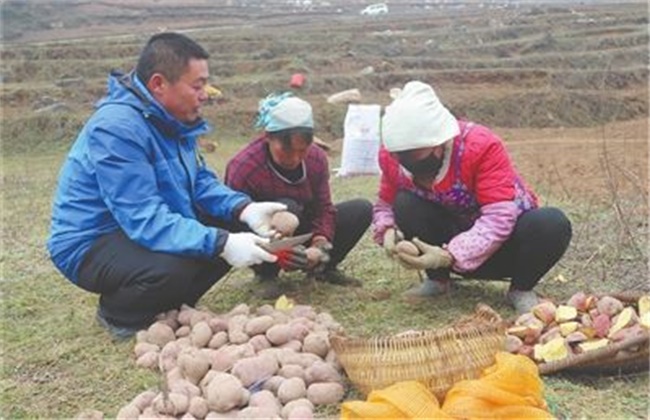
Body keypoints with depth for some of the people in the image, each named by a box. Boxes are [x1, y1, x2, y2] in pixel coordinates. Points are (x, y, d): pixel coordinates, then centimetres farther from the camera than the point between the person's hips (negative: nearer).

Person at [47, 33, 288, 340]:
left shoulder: (171, 118, -1)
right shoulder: (117, 127, -29)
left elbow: (200, 181, 4)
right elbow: (146, 221, -33)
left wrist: (245, 209, -14)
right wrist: (221, 244, -38)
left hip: (138, 228, 9)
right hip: (90, 246, -9)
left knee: (231, 231, 0)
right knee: (174, 266, -35)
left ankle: (173, 304, 15)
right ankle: (118, 313, -3)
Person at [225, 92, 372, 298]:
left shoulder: (317, 158, -10)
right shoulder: (243, 167, -26)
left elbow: (323, 208, -8)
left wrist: (319, 245, -28)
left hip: (301, 236, 5)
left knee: (362, 209, -10)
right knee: (286, 208, -37)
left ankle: (324, 268, 8)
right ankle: (267, 275, -14)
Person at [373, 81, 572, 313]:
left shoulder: (482, 146, -28)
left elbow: (500, 218, -33)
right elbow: (385, 204, -3)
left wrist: (449, 256, -43)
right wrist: (388, 230, -28)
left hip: (500, 247, -3)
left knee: (552, 224, -35)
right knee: (406, 203, -26)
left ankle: (521, 290, -5)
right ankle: (437, 279, -2)